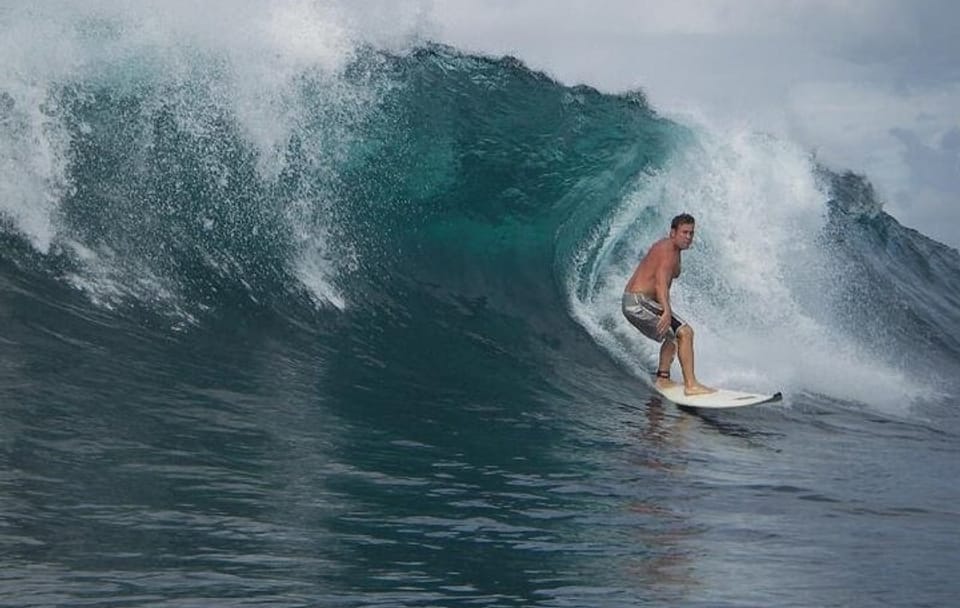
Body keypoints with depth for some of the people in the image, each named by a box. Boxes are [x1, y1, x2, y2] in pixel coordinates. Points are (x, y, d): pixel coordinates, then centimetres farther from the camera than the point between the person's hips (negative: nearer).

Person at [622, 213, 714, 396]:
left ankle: (663, 378, 21)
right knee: (685, 332, -14)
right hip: (639, 302, -11)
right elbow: (661, 282, -30)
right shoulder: (669, 252, -15)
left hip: (631, 303, 11)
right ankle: (691, 385, -17)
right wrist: (667, 311, -42)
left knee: (673, 335, 26)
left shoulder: (666, 247, 16)